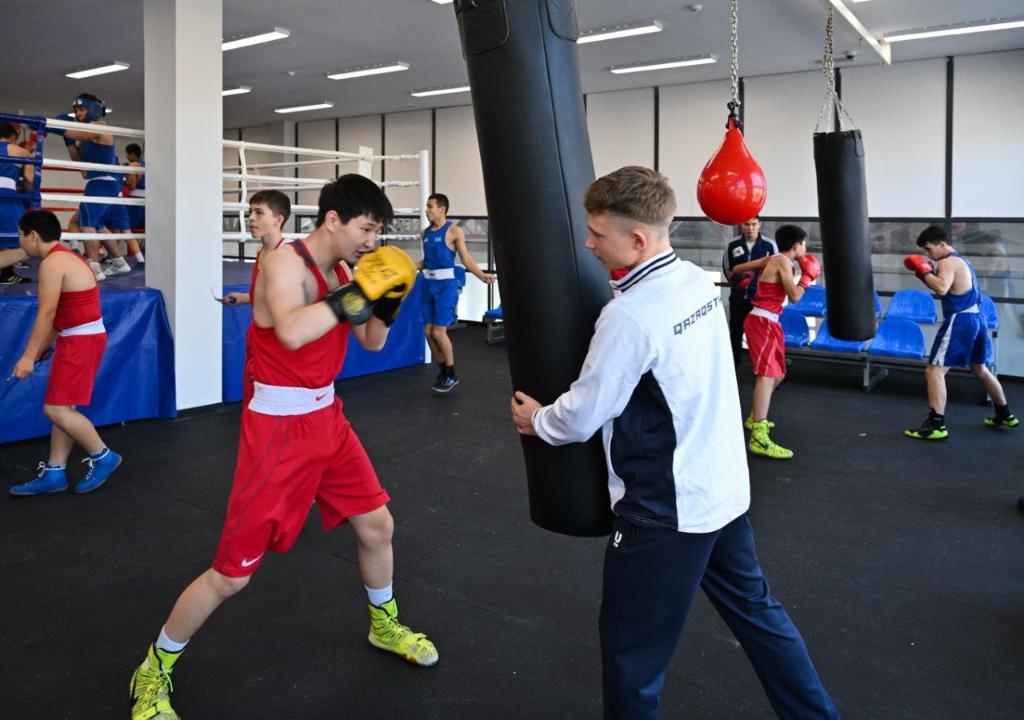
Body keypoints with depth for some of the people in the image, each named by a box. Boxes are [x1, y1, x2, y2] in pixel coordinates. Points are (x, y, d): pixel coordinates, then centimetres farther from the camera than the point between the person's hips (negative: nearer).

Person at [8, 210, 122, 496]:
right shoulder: (64, 257, 16)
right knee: (62, 408, 11)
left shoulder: (52, 263, -16)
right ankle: (54, 473, 17)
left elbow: (46, 314, -19)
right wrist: (41, 350, 21)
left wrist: (28, 356, -17)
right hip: (80, 339, 10)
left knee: (56, 409, -7)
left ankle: (103, 457, 5)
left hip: (81, 341, -10)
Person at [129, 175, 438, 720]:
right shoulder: (285, 262, -19)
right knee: (232, 574, -1)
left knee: (378, 526, 17)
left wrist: (385, 300, -6)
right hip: (277, 429, -8)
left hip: (327, 418, 8)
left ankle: (384, 624, 43)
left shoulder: (341, 271, 4)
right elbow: (292, 333, -38)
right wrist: (356, 293, -32)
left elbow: (372, 342, 12)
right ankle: (154, 670, 23)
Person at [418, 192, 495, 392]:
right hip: (429, 284, 7)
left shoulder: (454, 231, -7)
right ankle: (443, 372, 22)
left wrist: (482, 275, -22)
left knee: (438, 332, -7)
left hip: (446, 284, -7)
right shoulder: (426, 233, 11)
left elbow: (466, 258, -8)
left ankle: (451, 375, 10)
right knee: (428, 331, 7)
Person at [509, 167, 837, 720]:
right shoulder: (697, 280, 0)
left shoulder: (629, 314, -25)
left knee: (632, 648, 11)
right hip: (724, 489, 9)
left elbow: (583, 416, -16)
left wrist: (536, 419, 4)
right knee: (754, 609, 26)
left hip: (667, 509, -9)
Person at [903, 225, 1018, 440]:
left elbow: (941, 289, -31)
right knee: (981, 369, 26)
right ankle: (1005, 415, 40)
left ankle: (936, 425, -17)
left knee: (934, 371, -12)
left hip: (960, 321, -10)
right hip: (974, 318, 10)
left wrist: (924, 272, -18)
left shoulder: (948, 262, -13)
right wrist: (928, 273, 9)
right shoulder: (960, 260, 19)